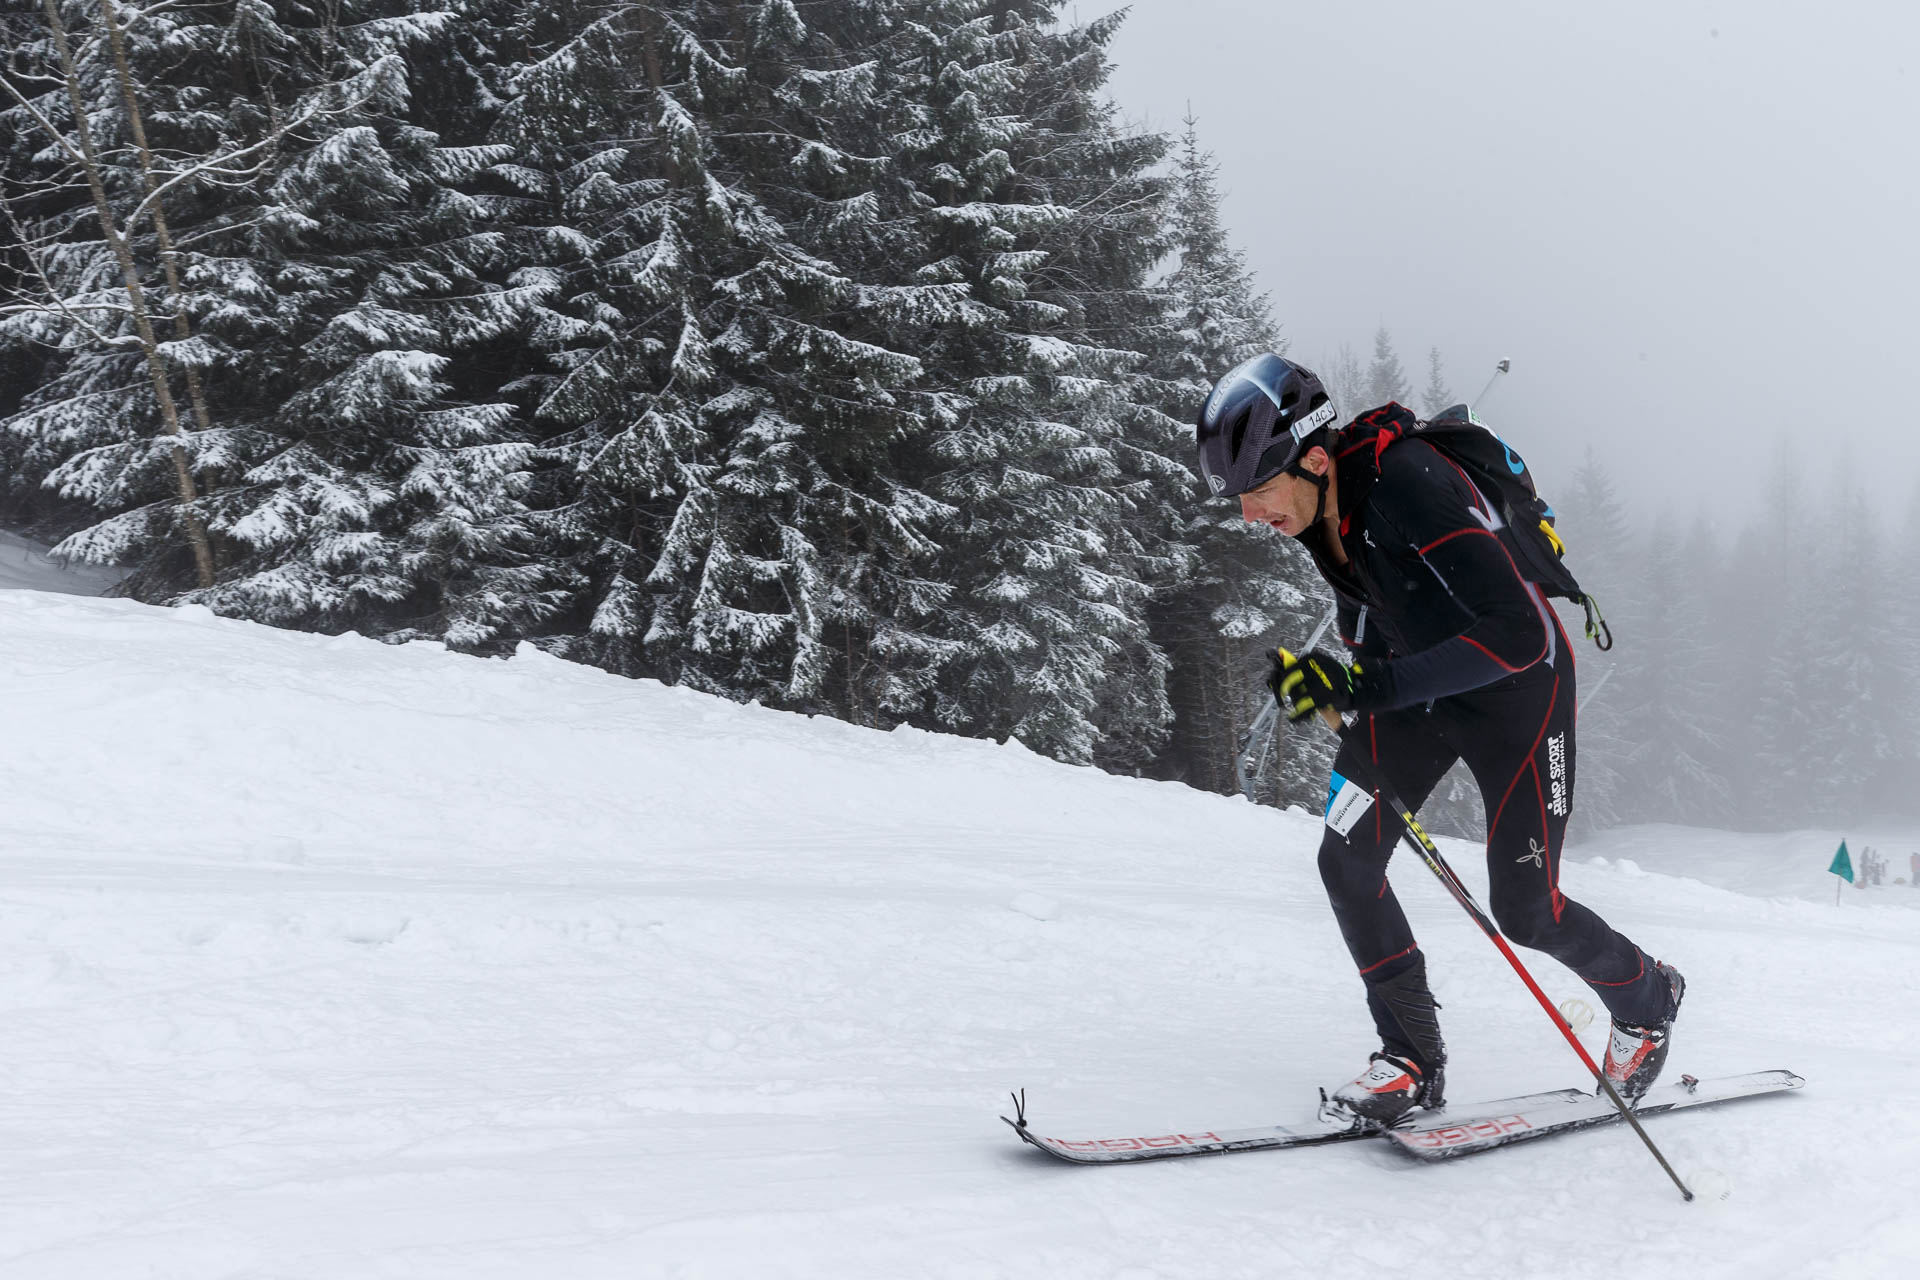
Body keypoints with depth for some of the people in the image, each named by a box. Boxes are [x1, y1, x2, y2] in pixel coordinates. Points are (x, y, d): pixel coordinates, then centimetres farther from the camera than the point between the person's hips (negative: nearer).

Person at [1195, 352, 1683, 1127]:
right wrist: (1347, 678, 12)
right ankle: (1413, 1059, 6)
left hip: (1515, 687, -7)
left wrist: (1369, 685, -45)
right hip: (1417, 681, 7)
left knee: (1523, 911, -1)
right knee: (1346, 860, -9)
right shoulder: (1316, 501, -11)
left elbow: (1518, 635, -40)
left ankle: (1647, 998, 31)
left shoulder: (1410, 489, -35)